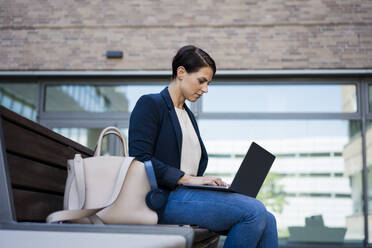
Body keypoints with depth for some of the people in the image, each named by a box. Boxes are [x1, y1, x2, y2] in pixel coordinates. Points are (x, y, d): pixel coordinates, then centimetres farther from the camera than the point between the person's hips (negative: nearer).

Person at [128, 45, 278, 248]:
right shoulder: (150, 104, 0)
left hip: (188, 194, 8)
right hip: (164, 199, -8)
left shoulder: (188, 115, 26)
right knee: (254, 210, -24)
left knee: (267, 220, -14)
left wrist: (212, 184, 4)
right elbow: (140, 158, -12)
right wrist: (188, 178, -16)